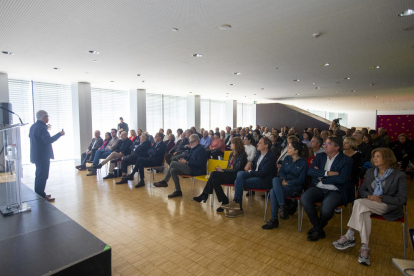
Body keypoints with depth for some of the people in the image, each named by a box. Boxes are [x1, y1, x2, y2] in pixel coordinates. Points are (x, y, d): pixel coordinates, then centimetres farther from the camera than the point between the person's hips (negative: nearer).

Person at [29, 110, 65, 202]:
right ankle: (41, 196, 3)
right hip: (43, 156, -10)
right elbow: (48, 140, -30)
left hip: (36, 155, 10)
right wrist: (59, 134, -22)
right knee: (42, 176, -3)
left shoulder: (33, 126, 9)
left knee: (39, 175, 20)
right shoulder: (42, 128, -21)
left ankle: (39, 194, 31)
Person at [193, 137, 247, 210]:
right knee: (214, 181, -21)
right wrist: (222, 170, -1)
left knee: (214, 174, -22)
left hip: (235, 176, -8)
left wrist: (223, 170, -11)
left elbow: (236, 169, -15)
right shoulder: (232, 154, 18)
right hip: (229, 175, 8)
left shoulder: (242, 155, -7)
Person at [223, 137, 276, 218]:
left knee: (238, 182, -23)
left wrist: (250, 171, -6)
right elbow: (254, 163, 29)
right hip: (255, 175, 8)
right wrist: (250, 163, 5)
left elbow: (262, 173, -20)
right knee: (240, 173, -19)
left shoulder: (270, 157, -16)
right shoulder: (259, 153, 10)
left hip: (264, 180, -8)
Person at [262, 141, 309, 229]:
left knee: (273, 191, -30)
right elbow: (281, 172, 10)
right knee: (275, 179, -32)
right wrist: (283, 179, -11)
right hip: (284, 182, 5)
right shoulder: (287, 158, 12)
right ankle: (283, 207, -30)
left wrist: (288, 183, -19)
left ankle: (274, 219, -22)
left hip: (295, 186, -5)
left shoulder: (303, 162, -4)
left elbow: (300, 180, -8)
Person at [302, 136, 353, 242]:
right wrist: (327, 173, -14)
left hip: (335, 191, -4)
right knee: (304, 198, -26)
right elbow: (310, 171, -1)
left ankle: (318, 228, 2)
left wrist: (321, 177, -9)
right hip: (318, 188, 4)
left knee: (326, 207, -34)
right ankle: (318, 229, -5)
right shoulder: (320, 156, 13)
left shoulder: (346, 160, 1)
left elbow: (342, 178, -15)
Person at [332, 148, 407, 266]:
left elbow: (402, 199, -5)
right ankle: (364, 248, -34)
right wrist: (369, 196, -7)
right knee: (364, 212, -34)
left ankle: (350, 236, -29)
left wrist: (381, 198, -17)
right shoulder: (370, 172, 16)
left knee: (359, 203, -33)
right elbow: (362, 190, 16)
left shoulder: (399, 175, 0)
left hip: (390, 207, -4)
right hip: (369, 204, 5)